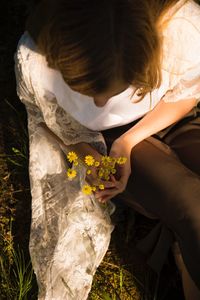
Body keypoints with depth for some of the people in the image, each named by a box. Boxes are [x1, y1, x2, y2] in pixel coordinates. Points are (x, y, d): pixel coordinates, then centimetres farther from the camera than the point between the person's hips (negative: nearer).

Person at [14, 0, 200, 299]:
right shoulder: (34, 59, -29)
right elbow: (43, 119, -4)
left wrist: (128, 142, -20)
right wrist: (88, 155, -19)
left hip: (171, 120, 2)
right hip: (104, 141, -1)